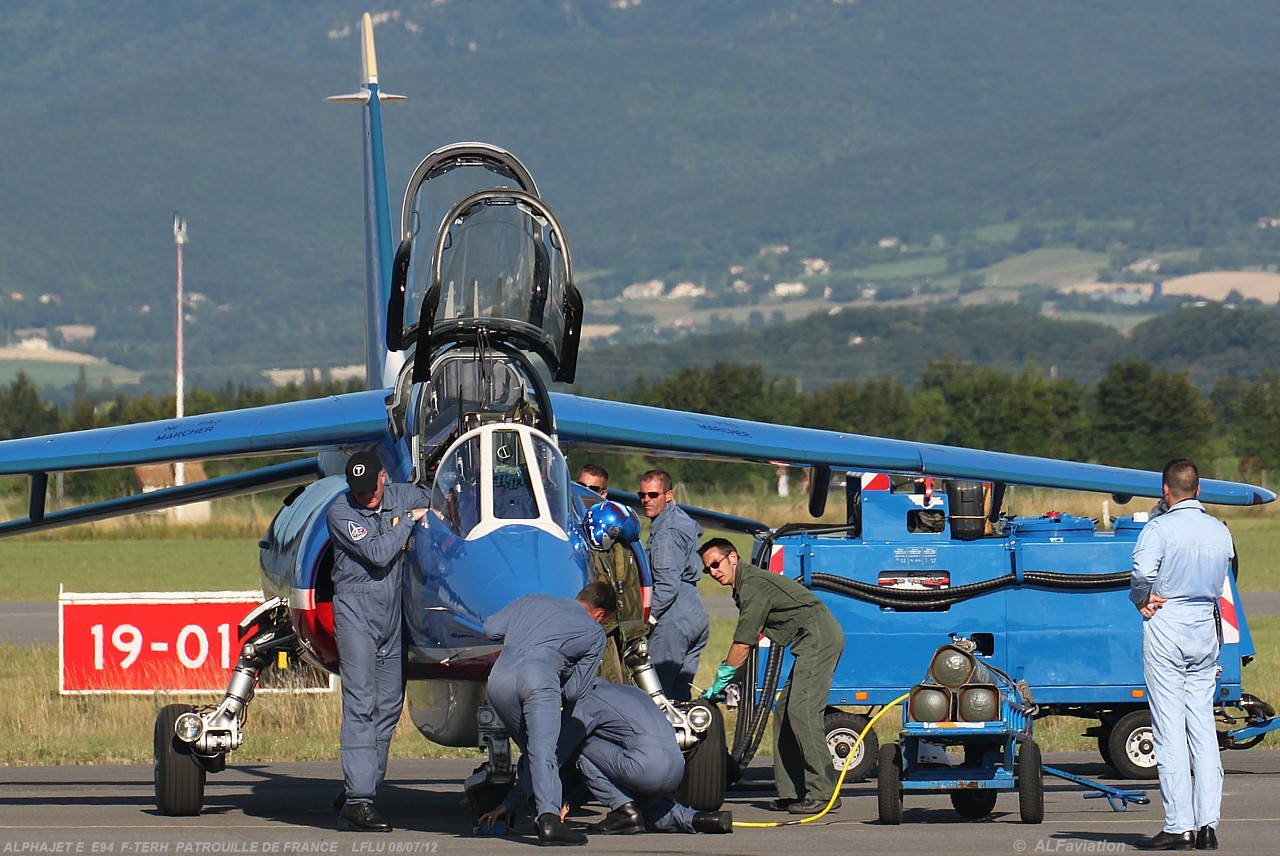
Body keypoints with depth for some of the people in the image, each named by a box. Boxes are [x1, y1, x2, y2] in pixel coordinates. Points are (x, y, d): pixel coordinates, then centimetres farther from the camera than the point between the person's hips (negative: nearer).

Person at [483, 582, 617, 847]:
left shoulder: (532, 601, 32)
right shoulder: (594, 633, 24)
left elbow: (491, 628, 24)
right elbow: (573, 691, 18)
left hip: (498, 677, 4)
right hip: (538, 677, -4)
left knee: (529, 749, 16)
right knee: (543, 750, -15)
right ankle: (549, 818, -33)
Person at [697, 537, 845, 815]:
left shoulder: (752, 586, -11)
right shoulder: (748, 584, 22)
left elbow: (743, 644, -11)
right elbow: (747, 642, 27)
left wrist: (720, 682, -2)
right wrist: (728, 680, 24)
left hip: (819, 635, -11)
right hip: (816, 641, 11)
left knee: (801, 711, -17)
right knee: (784, 712, 9)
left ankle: (823, 793, -21)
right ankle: (791, 792, 8)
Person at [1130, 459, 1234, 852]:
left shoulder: (1160, 528, -10)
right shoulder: (1220, 531, 9)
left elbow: (1143, 571, -25)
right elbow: (1220, 582, 11)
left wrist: (1140, 599, -5)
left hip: (1166, 628, -5)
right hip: (1205, 628, 5)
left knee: (1170, 729, -4)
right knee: (1203, 728, 7)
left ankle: (1179, 826, -6)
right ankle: (1207, 823, 2)